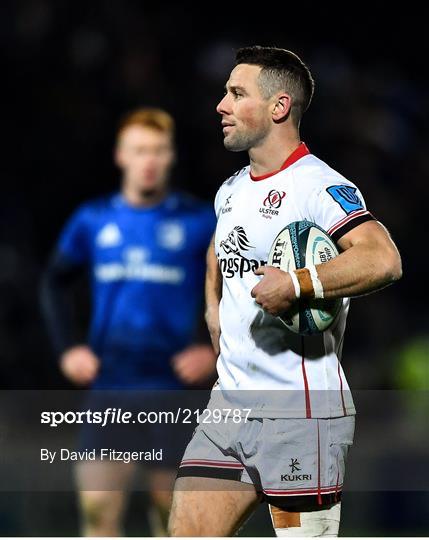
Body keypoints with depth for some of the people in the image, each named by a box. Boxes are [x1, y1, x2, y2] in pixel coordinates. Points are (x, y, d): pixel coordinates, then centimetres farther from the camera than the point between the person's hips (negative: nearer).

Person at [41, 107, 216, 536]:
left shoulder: (200, 222, -2)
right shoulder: (93, 220, 5)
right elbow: (55, 282, 18)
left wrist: (215, 351, -8)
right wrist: (66, 348, 5)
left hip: (174, 388, -1)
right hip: (109, 389, 1)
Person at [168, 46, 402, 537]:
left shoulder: (319, 186, -12)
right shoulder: (230, 192, 15)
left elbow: (383, 259, -29)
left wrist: (296, 285, -30)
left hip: (300, 410, -8)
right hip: (228, 404, 8)